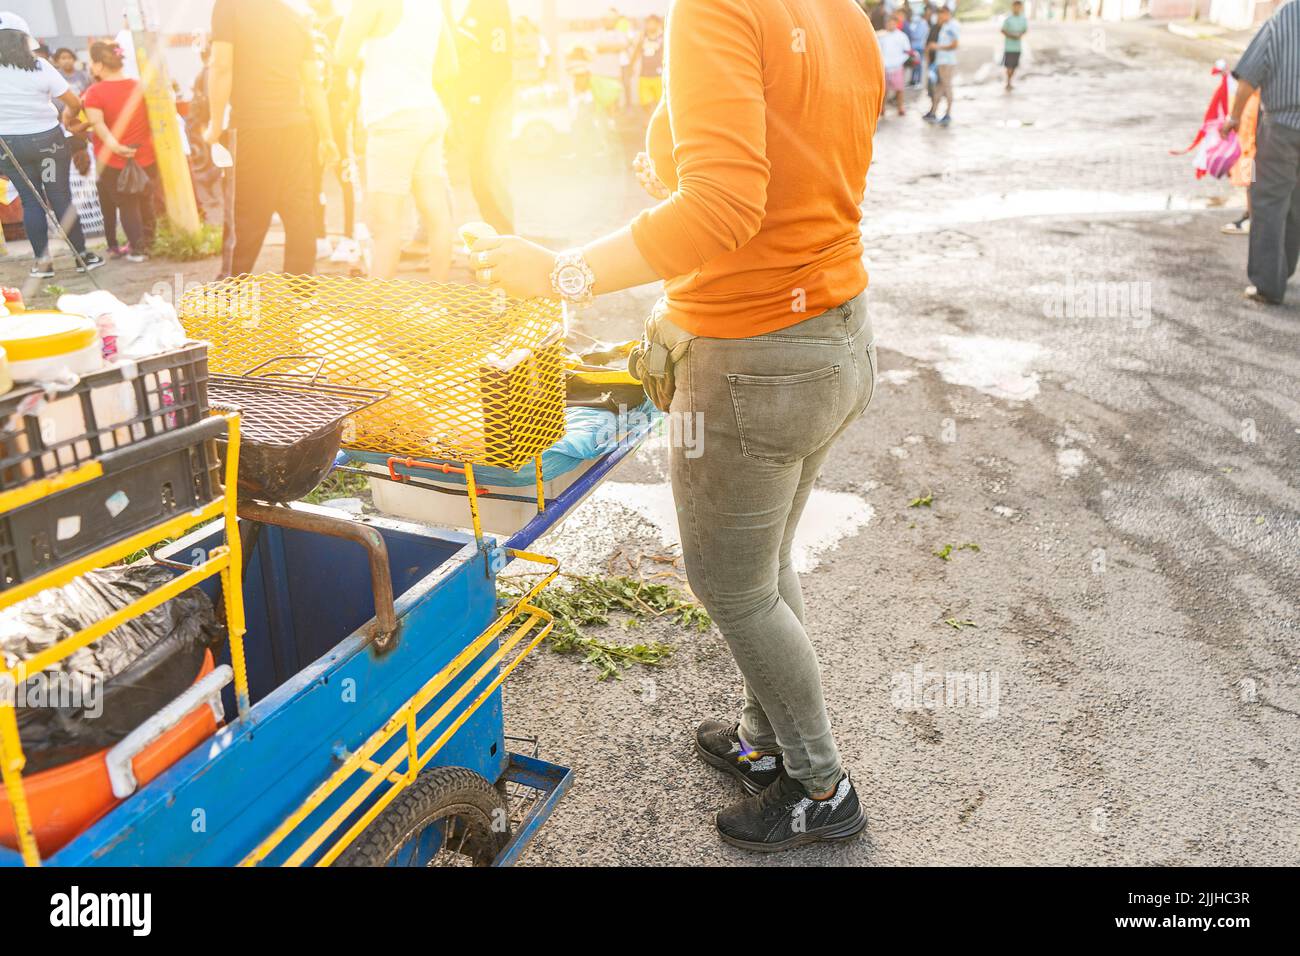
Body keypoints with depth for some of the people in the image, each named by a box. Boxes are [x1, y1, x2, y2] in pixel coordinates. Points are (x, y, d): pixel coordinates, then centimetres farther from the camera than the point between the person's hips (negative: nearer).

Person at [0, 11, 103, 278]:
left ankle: (42, 262, 9)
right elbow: (75, 103, -6)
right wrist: (67, 116, 15)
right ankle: (82, 256, 10)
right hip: (47, 138, -1)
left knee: (30, 201, 7)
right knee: (61, 197, 5)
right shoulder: (40, 67, -8)